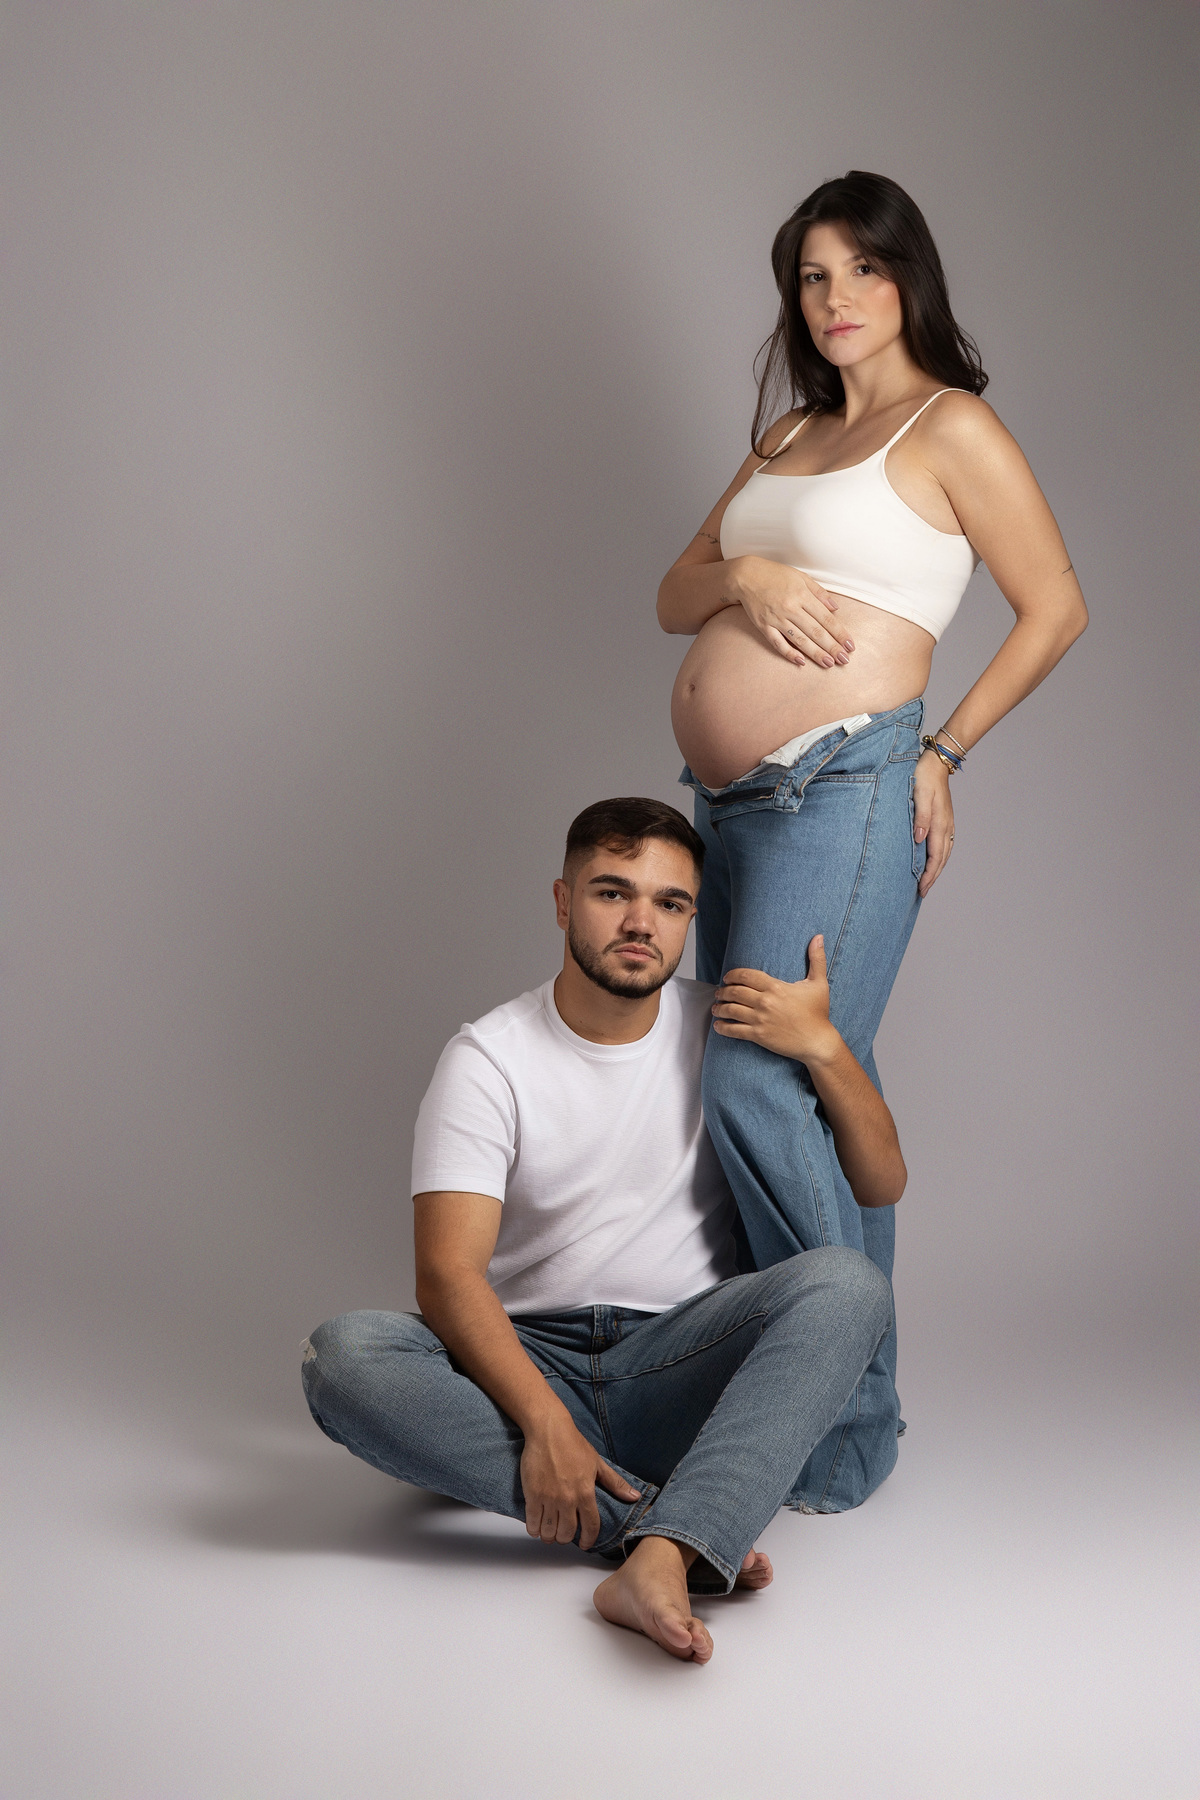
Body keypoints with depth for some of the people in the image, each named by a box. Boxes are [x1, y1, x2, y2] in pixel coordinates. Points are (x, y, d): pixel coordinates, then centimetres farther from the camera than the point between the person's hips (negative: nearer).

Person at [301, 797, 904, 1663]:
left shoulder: (730, 1029, 6)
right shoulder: (489, 1058, -2)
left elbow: (882, 1185, 6)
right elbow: (448, 1274, -14)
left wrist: (824, 1047, -11)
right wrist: (543, 1422, -29)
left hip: (680, 1365, 1)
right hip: (529, 1362, -1)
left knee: (848, 1283, -27)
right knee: (344, 1355, -30)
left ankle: (661, 1561, -45)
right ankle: (692, 1530, -32)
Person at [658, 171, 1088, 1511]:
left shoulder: (952, 428, 1)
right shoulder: (787, 436, 22)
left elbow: (1055, 609, 1)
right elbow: (673, 601, 20)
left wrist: (944, 750, -2)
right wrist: (744, 573, -2)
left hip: (843, 790, -7)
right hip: (727, 801, 7)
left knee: (762, 1088, -17)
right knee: (819, 1099, 9)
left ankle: (849, 1416, -7)